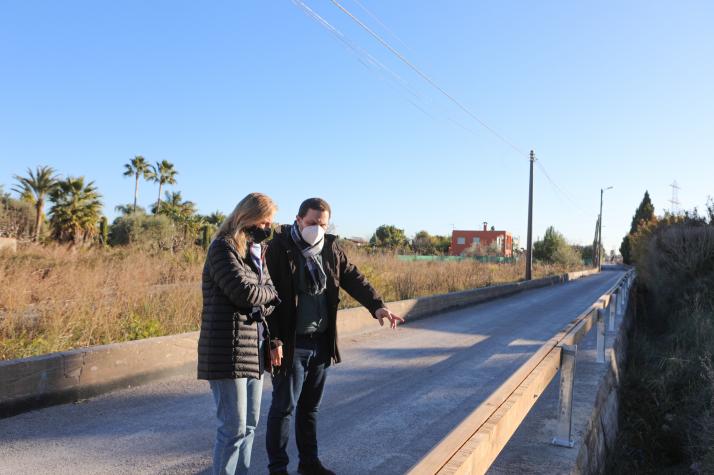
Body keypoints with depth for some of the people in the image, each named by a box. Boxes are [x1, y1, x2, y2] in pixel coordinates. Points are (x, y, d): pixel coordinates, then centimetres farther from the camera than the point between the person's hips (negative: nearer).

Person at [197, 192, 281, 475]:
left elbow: (268, 300, 17)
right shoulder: (224, 247, -10)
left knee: (249, 426, 15)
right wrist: (270, 292, 0)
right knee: (234, 429, -3)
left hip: (254, 350, 8)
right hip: (229, 351, -8)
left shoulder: (256, 252, 15)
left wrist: (273, 339, 3)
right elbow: (244, 291, -20)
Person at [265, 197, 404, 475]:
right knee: (284, 406, 5)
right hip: (291, 343, -5)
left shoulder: (331, 249, 6)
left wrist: (377, 306, -17)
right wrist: (274, 340, -18)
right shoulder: (279, 248, -11)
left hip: (321, 341, 6)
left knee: (310, 406, 18)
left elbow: (354, 279, -1)